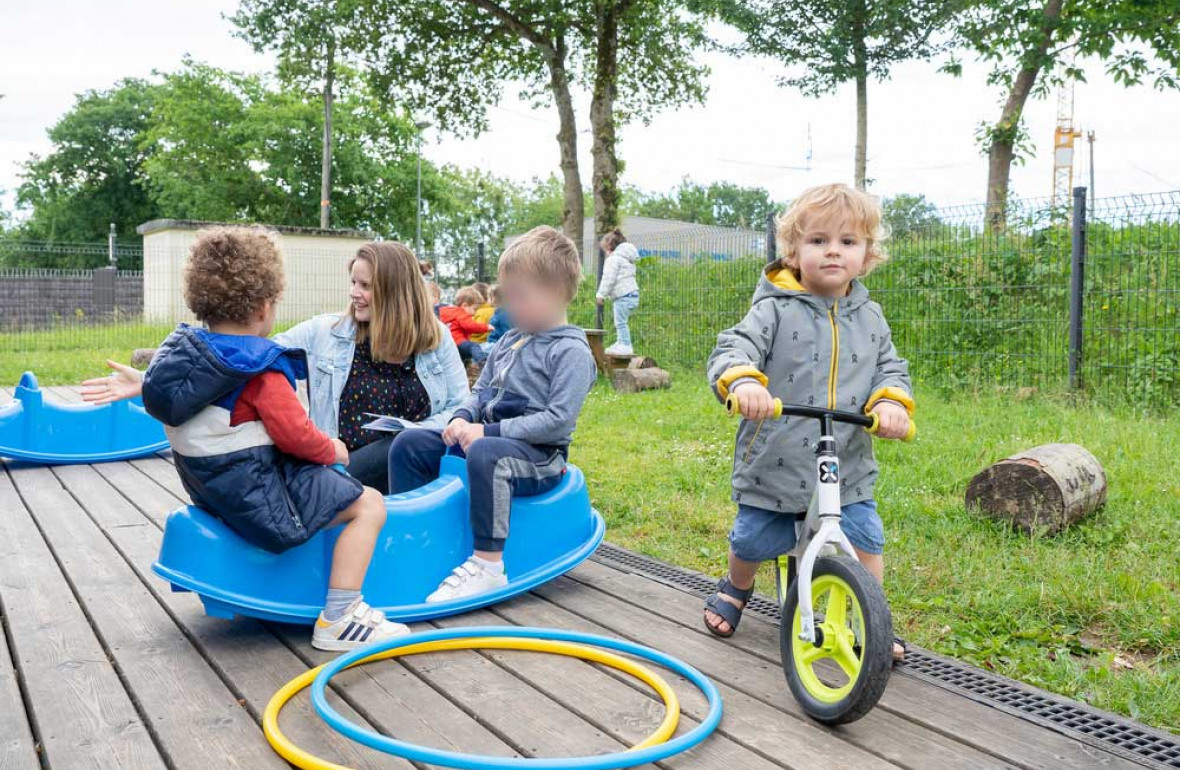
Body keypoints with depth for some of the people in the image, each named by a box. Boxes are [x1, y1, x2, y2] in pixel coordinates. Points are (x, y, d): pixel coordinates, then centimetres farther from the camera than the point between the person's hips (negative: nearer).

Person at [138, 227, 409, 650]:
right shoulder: (259, 369, -22)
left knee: (327, 477, 32)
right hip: (256, 495, -10)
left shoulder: (184, 347, 6)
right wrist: (332, 450, -2)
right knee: (369, 505, -9)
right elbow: (295, 434, -23)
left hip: (206, 485, 10)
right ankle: (337, 620, -13)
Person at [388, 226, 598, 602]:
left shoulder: (571, 351, -11)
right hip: (488, 436, 9)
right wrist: (462, 418, 0)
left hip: (538, 455, -9)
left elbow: (558, 421, -20)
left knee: (485, 453, -40)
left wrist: (490, 431, -20)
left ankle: (488, 564, -34)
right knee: (409, 443, 1)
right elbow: (481, 391, 24)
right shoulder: (509, 341, 15)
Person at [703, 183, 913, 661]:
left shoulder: (869, 317, 7)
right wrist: (742, 379, -42)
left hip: (847, 465, 3)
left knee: (866, 541, -1)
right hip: (774, 461, -3)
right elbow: (733, 349, -19)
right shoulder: (775, 309, -8)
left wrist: (891, 401, -16)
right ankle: (735, 589, 43)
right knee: (751, 543, 9)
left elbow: (890, 368, 8)